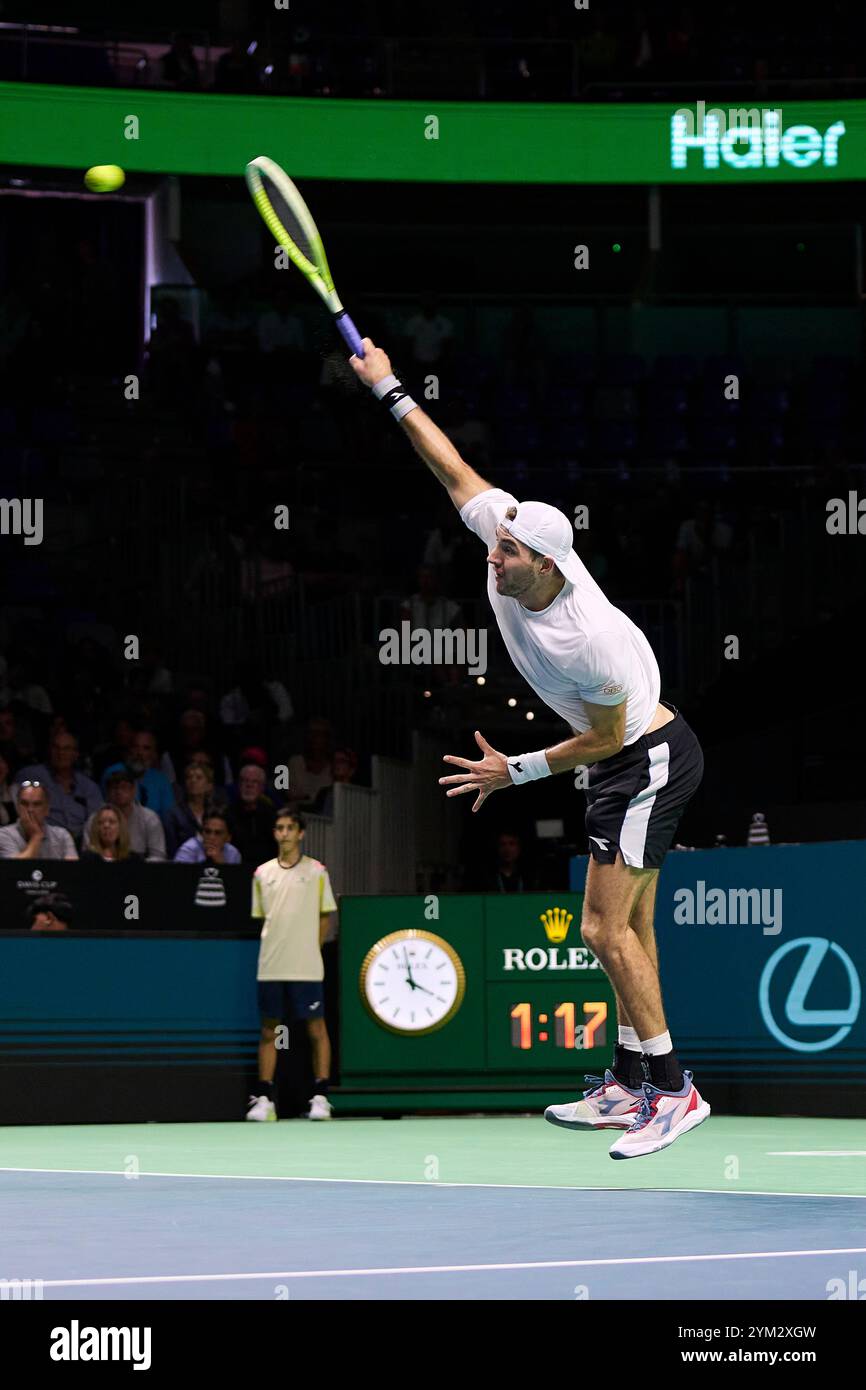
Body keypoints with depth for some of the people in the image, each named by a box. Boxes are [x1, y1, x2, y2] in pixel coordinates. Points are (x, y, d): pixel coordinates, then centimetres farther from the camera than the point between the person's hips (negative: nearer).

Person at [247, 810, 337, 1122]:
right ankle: (264, 1099, 6)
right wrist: (276, 948, 5)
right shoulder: (262, 874, 9)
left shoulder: (316, 872, 3)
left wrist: (307, 949, 1)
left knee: (316, 1030, -2)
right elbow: (260, 917, 15)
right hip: (270, 967, 2)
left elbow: (325, 918, 8)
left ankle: (320, 1097, 2)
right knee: (268, 1031, 4)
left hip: (306, 968, -2)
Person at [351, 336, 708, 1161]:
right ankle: (631, 1083, 19)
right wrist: (390, 391, 5)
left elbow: (607, 735, -20)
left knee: (606, 930, -13)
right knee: (629, 924, 13)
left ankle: (673, 1090, -10)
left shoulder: (589, 637, -33)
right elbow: (454, 470, 1)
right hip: (626, 760, 9)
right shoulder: (508, 533, -13)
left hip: (649, 759, -9)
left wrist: (518, 771, -15)